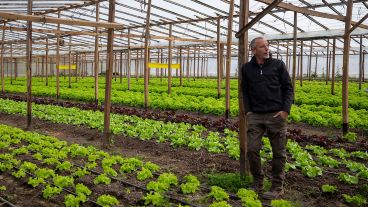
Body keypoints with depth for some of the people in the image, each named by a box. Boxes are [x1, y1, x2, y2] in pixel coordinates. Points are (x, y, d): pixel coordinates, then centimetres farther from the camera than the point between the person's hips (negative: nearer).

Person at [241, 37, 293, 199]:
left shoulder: (278, 65, 4)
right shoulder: (247, 68, 9)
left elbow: (288, 88, 3)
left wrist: (286, 110, -8)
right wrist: (247, 111, 2)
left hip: (276, 115, -1)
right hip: (255, 116, 2)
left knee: (278, 152, 4)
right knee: (252, 150, -2)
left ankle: (277, 187, 19)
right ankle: (257, 183, 18)